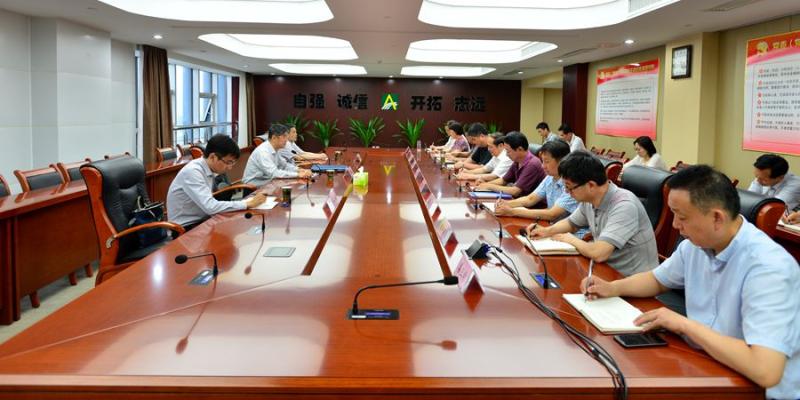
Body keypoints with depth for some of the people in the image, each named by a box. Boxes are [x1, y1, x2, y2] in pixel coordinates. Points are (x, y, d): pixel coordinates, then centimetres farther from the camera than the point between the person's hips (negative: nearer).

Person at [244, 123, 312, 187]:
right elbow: (273, 173, -30)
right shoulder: (263, 152, -22)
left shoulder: (273, 150, 4)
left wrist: (299, 170, -3)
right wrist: (298, 175, -28)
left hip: (265, 185, 8)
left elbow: (284, 165, 15)